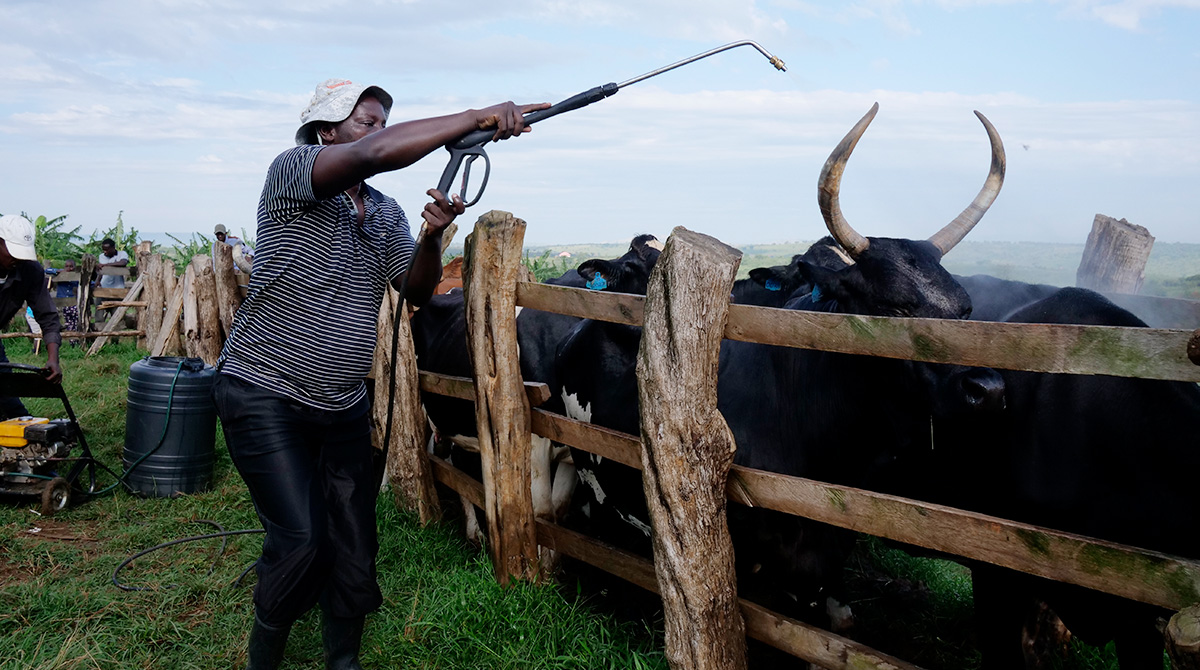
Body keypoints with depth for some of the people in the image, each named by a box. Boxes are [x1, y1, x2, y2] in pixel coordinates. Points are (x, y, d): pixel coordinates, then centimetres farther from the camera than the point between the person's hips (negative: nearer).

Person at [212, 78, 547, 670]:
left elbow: (416, 291, 7)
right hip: (264, 394, -6)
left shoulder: (386, 213, 11)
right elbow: (374, 154, -30)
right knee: (302, 543, -15)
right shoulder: (290, 171, -12)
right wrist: (476, 118, -30)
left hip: (343, 405, 7)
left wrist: (433, 236, -13)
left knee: (354, 549, 6)